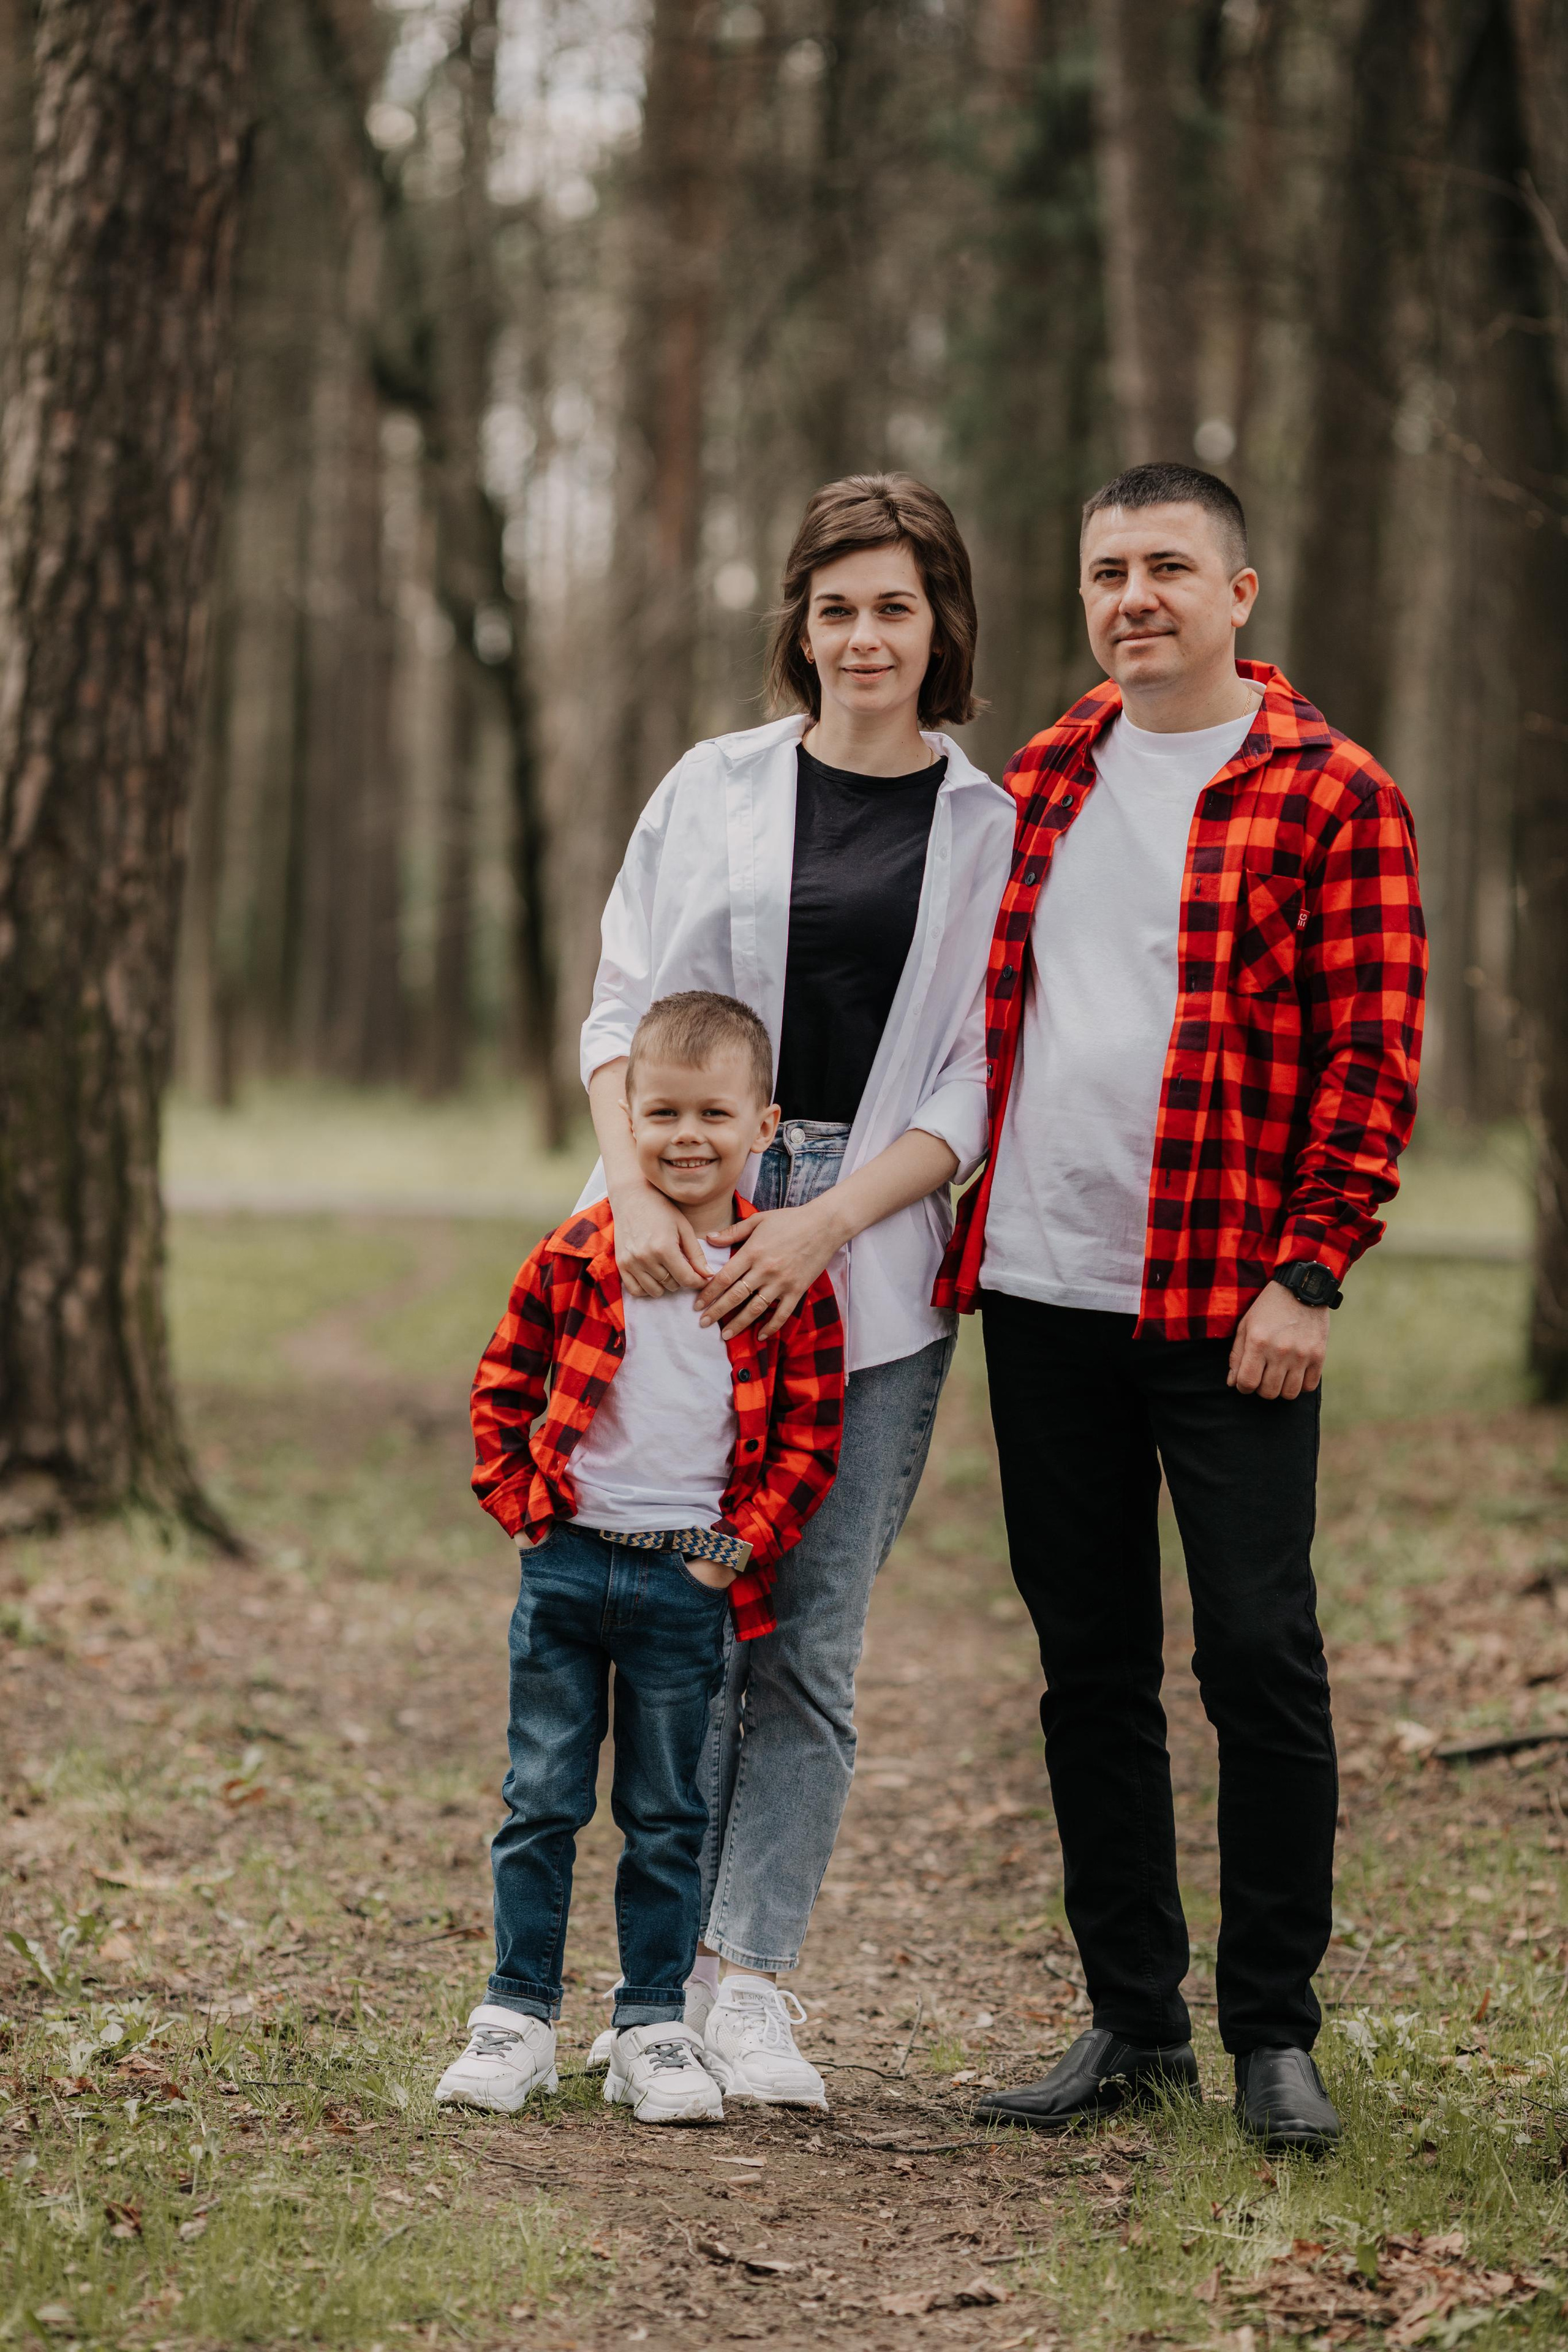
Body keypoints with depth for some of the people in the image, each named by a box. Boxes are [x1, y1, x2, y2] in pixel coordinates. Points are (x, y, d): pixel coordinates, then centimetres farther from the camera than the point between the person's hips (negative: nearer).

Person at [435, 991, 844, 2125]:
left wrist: (740, 1548, -4)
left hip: (690, 1581, -1)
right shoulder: (578, 1257, 0)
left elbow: (811, 1433, 1)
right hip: (568, 1563, 1)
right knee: (541, 1800, 5)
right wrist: (521, 1505, 1)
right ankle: (519, 2014, 13)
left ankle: (654, 2028, 15)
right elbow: (502, 1385, 10)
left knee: (667, 1816, 7)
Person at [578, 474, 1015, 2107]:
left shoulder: (993, 835, 6)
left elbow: (979, 1085, 1)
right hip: (687, 1252, 0)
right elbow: (622, 1007, 6)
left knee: (811, 1642, -1)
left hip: (876, 1269, 0)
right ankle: (668, 1972, 8)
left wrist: (824, 1225, -12)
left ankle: (749, 1986, 4)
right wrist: (640, 1190, -11)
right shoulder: (713, 789, 8)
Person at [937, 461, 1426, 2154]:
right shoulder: (1034, 788, 13)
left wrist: (1307, 1272, -13)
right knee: (1089, 1664, 9)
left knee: (1259, 1658, -3)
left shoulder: (1331, 798, -2)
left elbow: (1371, 1057, -6)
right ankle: (1132, 2018, 19)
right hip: (1040, 1295, 5)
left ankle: (1273, 2030, 9)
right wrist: (956, 1231, 12)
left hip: (1226, 1306, -5)